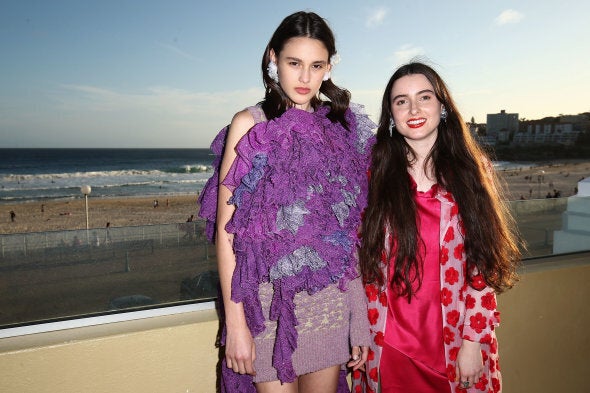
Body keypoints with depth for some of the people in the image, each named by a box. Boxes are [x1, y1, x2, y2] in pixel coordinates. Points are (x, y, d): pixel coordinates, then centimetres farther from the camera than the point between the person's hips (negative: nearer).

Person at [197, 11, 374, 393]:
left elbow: (352, 229, 8)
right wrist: (235, 321, -12)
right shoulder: (250, 125, -4)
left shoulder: (342, 128, 7)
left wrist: (360, 319, 7)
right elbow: (226, 230, -8)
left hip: (332, 299, 4)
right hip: (271, 299, -3)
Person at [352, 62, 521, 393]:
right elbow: (362, 262, 1)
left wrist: (472, 341, -6)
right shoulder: (375, 173, -1)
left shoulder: (472, 169, -2)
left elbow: (483, 267, -3)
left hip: (456, 342, 0)